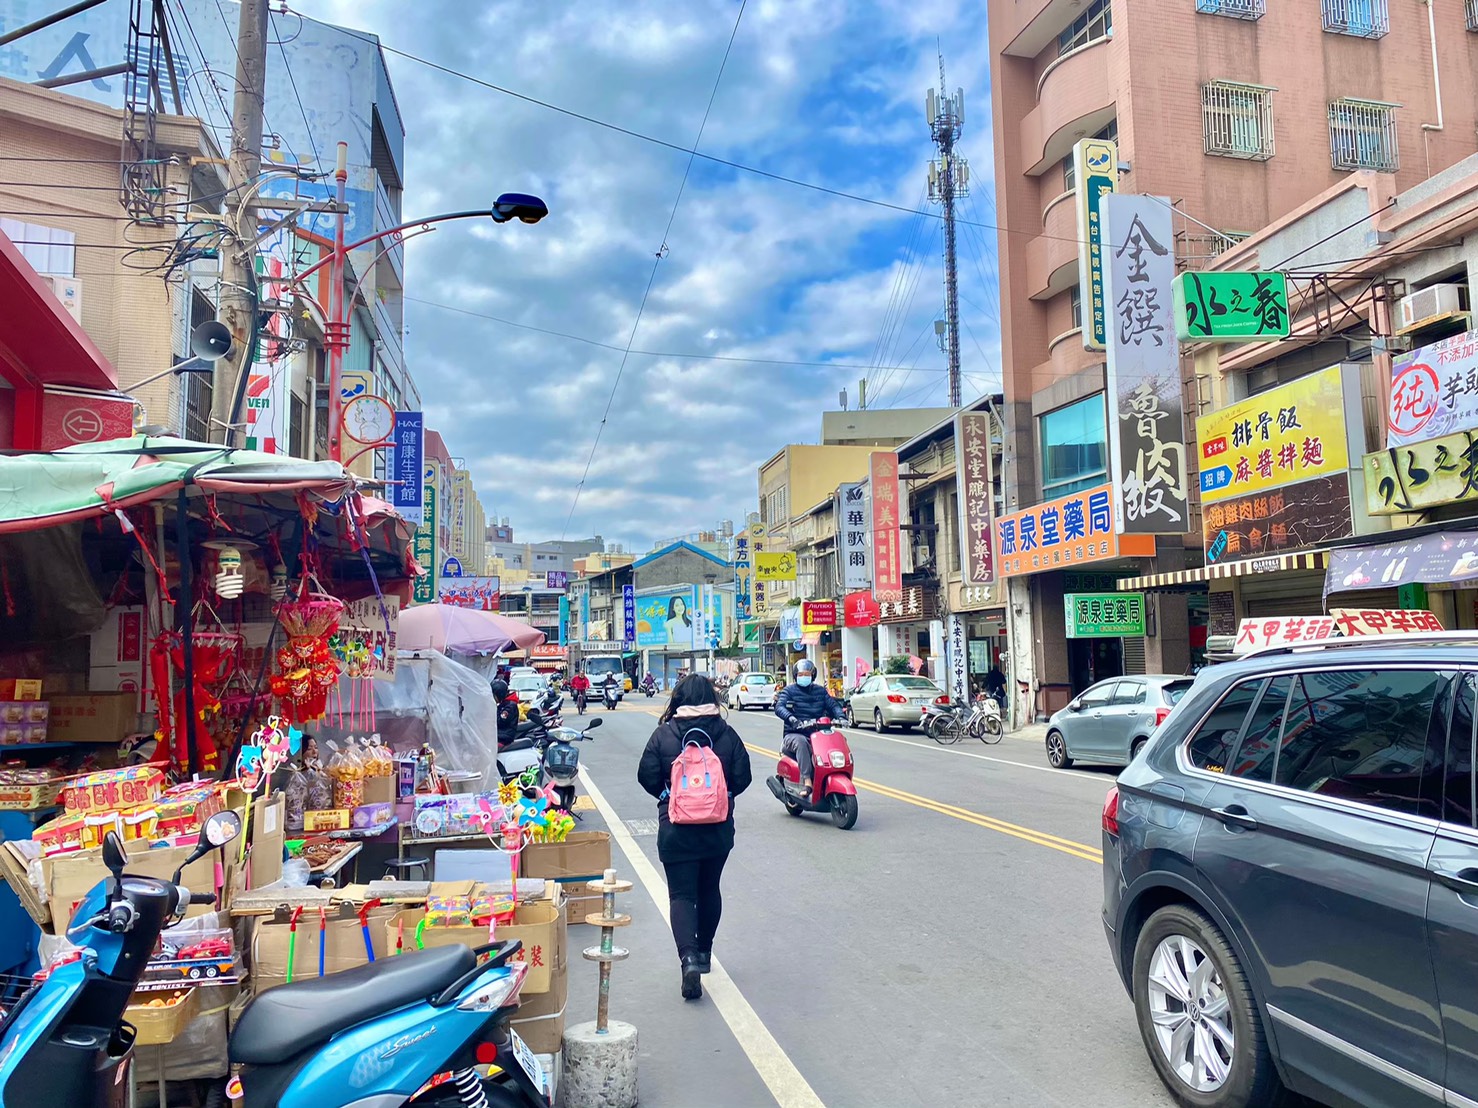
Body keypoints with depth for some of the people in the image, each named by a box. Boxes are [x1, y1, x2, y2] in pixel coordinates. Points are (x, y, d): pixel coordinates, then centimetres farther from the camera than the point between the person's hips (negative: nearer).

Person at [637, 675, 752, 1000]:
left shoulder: (663, 735, -8)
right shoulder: (727, 734, -5)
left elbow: (647, 777, -7)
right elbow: (743, 777, -4)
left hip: (676, 830, -2)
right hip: (719, 829, 2)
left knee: (682, 894, 2)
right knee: (709, 890, 20)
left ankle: (689, 957, -17)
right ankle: (704, 951, 34)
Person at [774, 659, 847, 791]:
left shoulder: (820, 690, 20)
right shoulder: (789, 690, 7)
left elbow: (832, 704, 9)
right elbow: (779, 707, -10)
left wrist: (841, 716, -14)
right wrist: (791, 718, -31)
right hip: (794, 734, -3)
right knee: (801, 742, -38)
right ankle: (806, 780, -44)